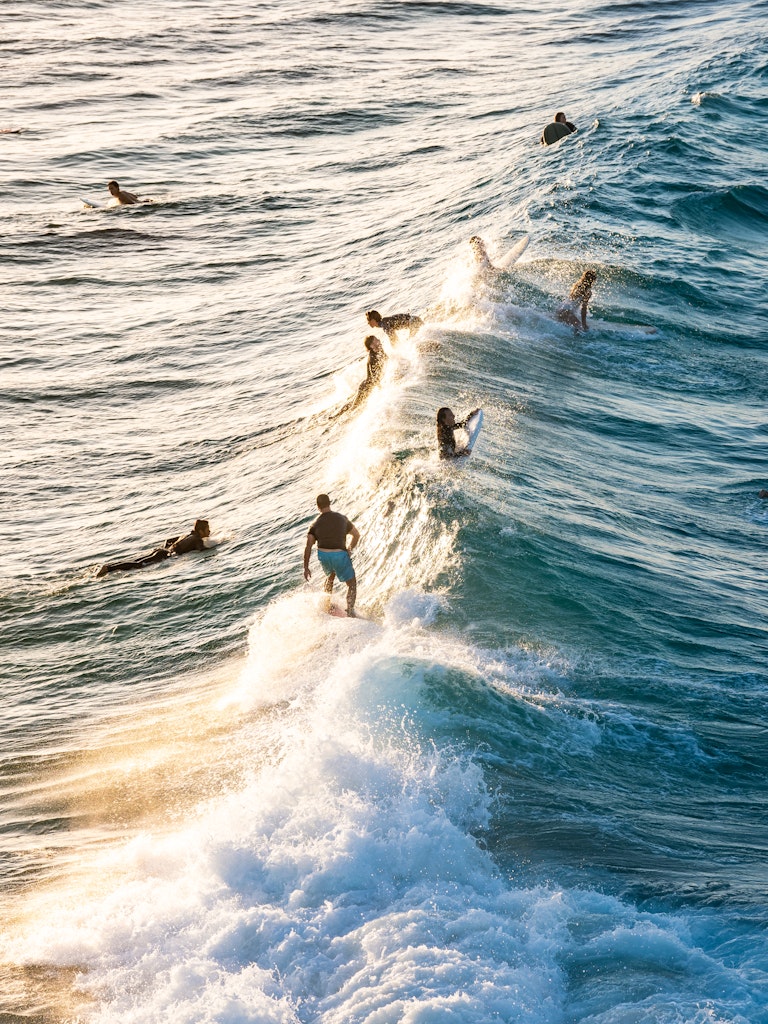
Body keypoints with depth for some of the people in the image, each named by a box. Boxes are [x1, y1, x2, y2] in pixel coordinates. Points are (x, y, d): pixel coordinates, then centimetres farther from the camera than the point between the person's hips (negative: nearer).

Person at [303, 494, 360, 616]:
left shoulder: (315, 524, 2)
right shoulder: (342, 518, 3)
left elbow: (308, 546, -3)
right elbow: (357, 535, 14)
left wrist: (306, 568, 0)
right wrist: (350, 550, 28)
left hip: (323, 556, 3)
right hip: (340, 555, -3)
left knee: (330, 576, 35)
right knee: (352, 584, 13)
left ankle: (326, 605, 33)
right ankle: (350, 613, 0)